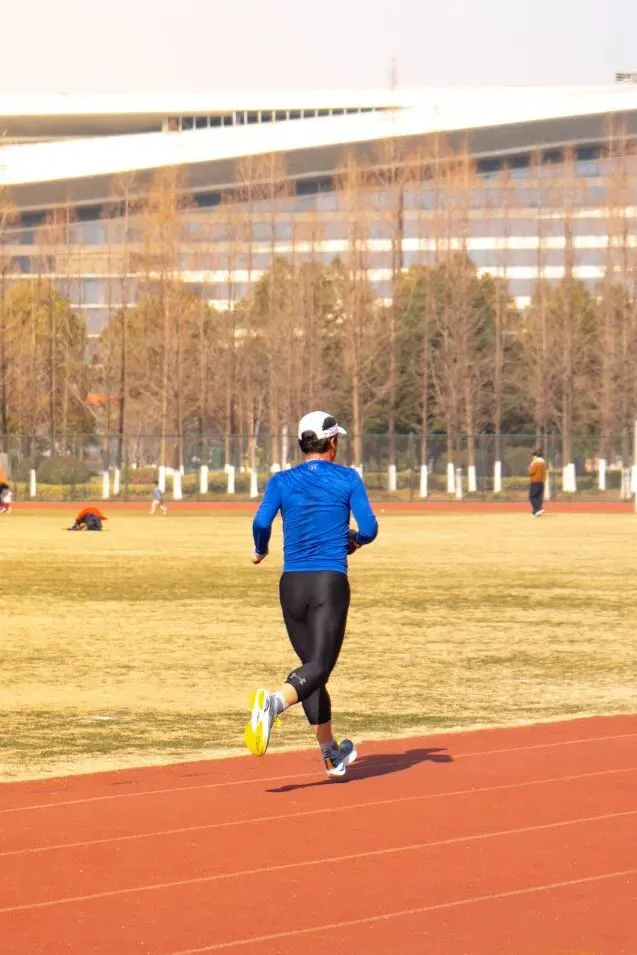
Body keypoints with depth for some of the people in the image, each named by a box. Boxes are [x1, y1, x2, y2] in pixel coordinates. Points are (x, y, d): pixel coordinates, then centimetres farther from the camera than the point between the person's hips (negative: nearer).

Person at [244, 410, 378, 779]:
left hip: (292, 584, 4)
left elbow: (261, 522, -7)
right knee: (319, 666, -12)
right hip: (330, 583, -4)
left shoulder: (282, 481, 7)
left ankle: (332, 754, 21)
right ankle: (274, 701, -43)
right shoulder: (348, 479, 3)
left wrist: (260, 551, 13)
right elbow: (369, 528, -4)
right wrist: (355, 541, 18)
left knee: (312, 665, 15)